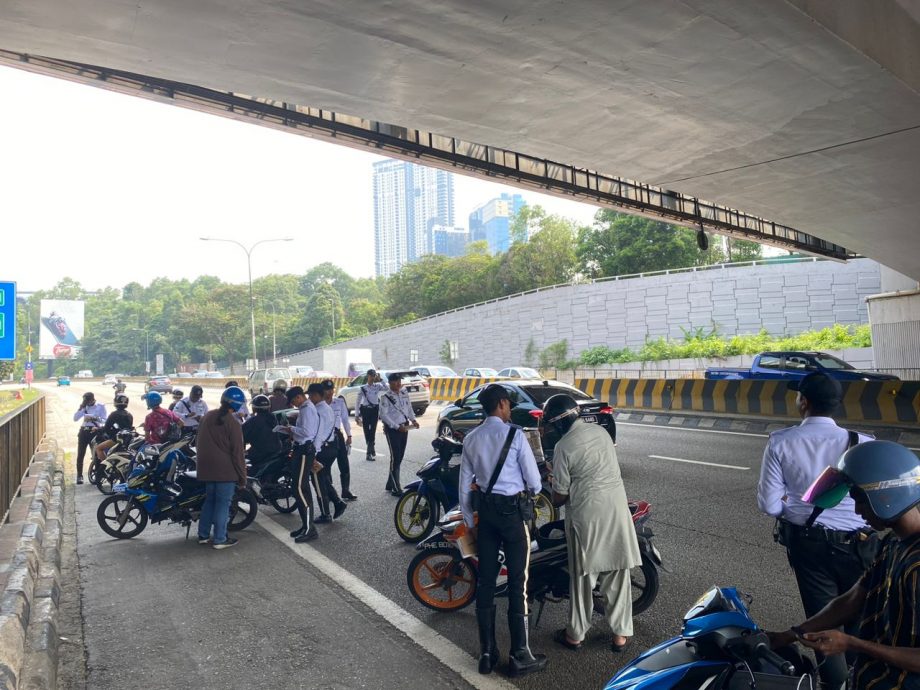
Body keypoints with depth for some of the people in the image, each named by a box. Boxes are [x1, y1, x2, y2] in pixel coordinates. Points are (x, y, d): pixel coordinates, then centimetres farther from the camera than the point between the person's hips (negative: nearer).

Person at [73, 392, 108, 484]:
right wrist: (81, 407, -7)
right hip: (84, 431, 3)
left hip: (95, 431, -3)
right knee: (80, 455, 0)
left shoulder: (100, 406, 0)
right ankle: (79, 475, 7)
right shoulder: (84, 407, 9)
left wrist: (95, 418, -25)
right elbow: (75, 418, 0)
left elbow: (104, 420, -8)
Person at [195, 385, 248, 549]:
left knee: (209, 500, 19)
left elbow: (199, 442, 17)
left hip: (206, 467, 7)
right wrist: (242, 478, -7)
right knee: (223, 503, 2)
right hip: (225, 470, -7)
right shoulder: (232, 424, -15)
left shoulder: (207, 416, 7)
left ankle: (203, 535, 25)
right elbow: (237, 453, -13)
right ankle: (219, 539, 7)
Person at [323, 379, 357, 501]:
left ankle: (346, 491, 9)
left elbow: (345, 419, 8)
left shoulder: (340, 402, 3)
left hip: (337, 434, 2)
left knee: (344, 464, 0)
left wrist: (349, 435, 5)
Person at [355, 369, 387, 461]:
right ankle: (372, 449, 19)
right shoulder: (363, 388, -1)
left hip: (375, 410, 0)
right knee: (367, 430, 3)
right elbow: (358, 402, 2)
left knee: (372, 430, -4)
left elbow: (386, 388, -17)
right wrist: (357, 415, -2)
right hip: (365, 410, 0)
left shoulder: (377, 386, 3)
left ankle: (369, 453, 4)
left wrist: (380, 380, -17)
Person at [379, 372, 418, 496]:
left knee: (399, 457, 11)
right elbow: (383, 415, -15)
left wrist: (413, 420, -2)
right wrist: (397, 427, -19)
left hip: (404, 428, 6)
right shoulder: (386, 397, -10)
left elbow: (409, 409, 17)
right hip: (392, 429, -6)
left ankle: (390, 484, 25)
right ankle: (396, 488, -2)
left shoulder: (404, 394, 9)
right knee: (395, 457, -7)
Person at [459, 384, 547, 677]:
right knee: (517, 583, 2)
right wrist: (532, 491, 14)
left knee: (485, 581, 10)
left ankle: (487, 653, 18)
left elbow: (464, 486, 7)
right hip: (512, 510, -5)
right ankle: (520, 656, 9)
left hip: (485, 510, 5)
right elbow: (534, 481, -9)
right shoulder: (514, 434, -12)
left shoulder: (470, 438, 4)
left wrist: (469, 521, 16)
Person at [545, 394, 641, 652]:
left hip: (586, 515, -5)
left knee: (583, 576, 8)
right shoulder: (601, 431, 7)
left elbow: (560, 496, -8)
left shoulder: (563, 446, -11)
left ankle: (575, 634, 22)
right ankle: (620, 633, 21)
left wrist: (556, 499, 15)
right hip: (617, 509, 5)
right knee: (617, 575, 12)